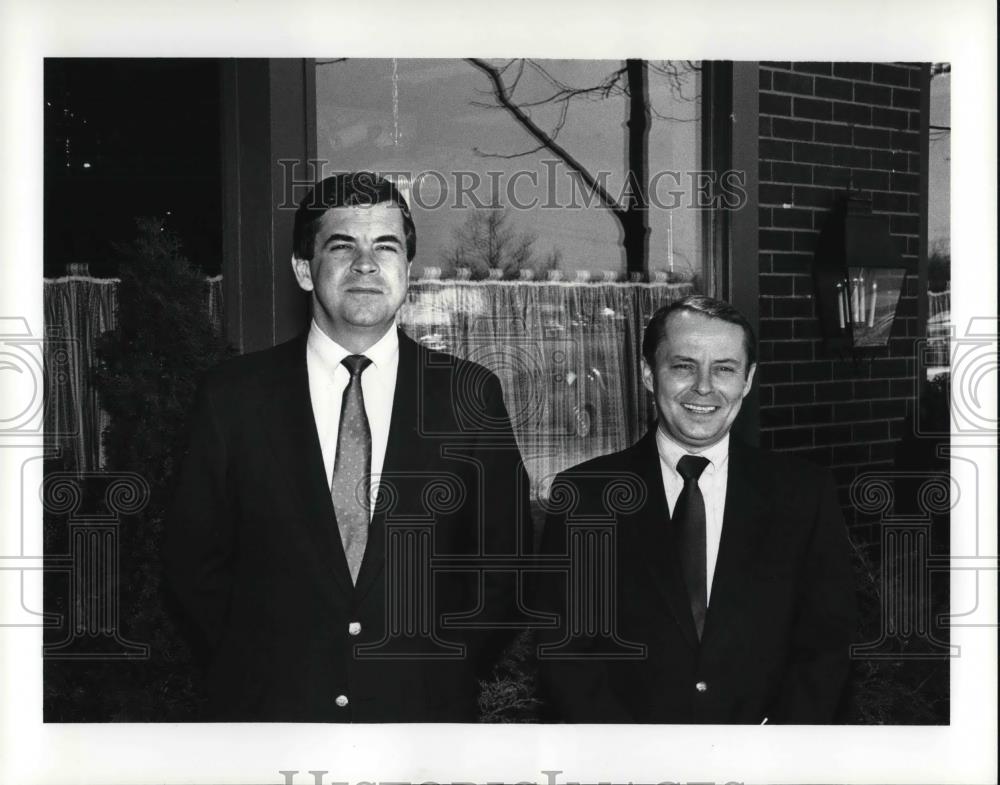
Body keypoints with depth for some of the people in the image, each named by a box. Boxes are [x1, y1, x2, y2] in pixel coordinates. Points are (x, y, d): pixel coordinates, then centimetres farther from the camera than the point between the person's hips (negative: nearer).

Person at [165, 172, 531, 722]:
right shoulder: (233, 396, -3)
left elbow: (503, 557, 3)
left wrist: (450, 675, -1)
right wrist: (253, 672, -1)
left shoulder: (469, 395, -2)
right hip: (269, 714, 0)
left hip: (424, 716, 0)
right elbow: (194, 562, 4)